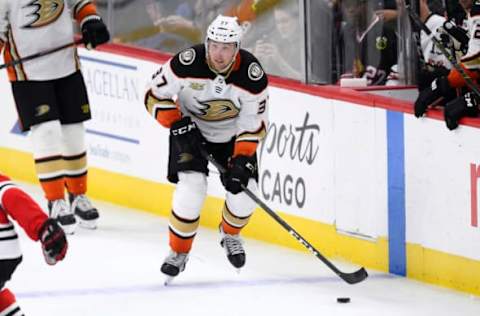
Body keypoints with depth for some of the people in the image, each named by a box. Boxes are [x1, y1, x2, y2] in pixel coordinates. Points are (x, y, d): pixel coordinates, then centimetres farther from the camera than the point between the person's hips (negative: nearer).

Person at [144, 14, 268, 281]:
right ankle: (179, 251, -2)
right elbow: (156, 96, -15)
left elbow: (254, 124, -15)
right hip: (190, 129, -2)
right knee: (192, 185, -21)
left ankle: (230, 235, 26)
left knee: (243, 192, -9)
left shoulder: (252, 74, -25)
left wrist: (241, 161, -23)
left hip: (233, 134, 2)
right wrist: (178, 125, -25)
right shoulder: (187, 64, -29)